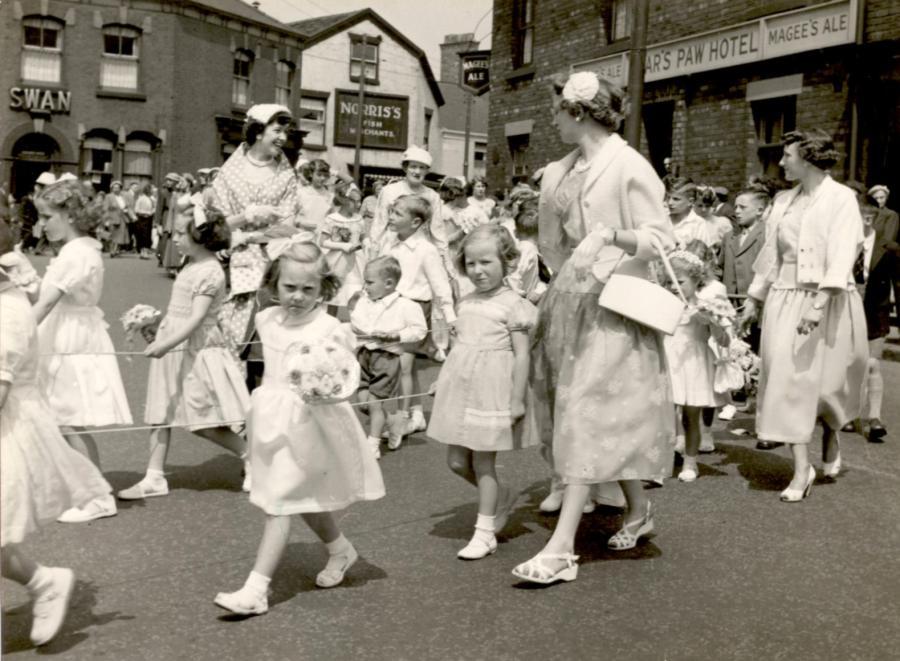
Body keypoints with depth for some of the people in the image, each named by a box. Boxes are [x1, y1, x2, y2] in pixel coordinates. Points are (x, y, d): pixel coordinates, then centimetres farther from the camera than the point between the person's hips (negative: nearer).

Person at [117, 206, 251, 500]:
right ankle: (154, 478, 16)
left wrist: (167, 344, -34)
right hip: (173, 349, 9)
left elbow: (197, 317, -27)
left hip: (196, 351, -9)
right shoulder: (191, 266, 10)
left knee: (203, 424, -4)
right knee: (160, 415, 9)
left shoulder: (209, 271, -18)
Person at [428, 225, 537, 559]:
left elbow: (522, 355, -13)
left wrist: (517, 399, -16)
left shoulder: (512, 305, -10)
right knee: (456, 461, 10)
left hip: (490, 392, -7)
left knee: (483, 463, 1)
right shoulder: (466, 303, 11)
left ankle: (485, 532, 13)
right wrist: (443, 383, 20)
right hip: (460, 389, 7)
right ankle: (502, 495, 35)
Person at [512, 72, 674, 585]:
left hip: (613, 301, -8)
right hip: (572, 296, 8)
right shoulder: (564, 171, 11)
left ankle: (562, 549, -8)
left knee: (589, 415, -9)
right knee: (606, 417, 14)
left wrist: (613, 233, -29)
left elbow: (661, 237, -14)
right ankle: (639, 509, 33)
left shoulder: (629, 167, -11)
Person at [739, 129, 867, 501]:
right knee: (789, 379, -3)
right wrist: (754, 299, 14)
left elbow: (841, 256, -16)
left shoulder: (840, 198, -6)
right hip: (786, 299, 4)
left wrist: (819, 302, -26)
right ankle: (801, 470, 2)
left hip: (828, 302, -4)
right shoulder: (784, 202, 11)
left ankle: (831, 436, 38)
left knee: (826, 380, 5)